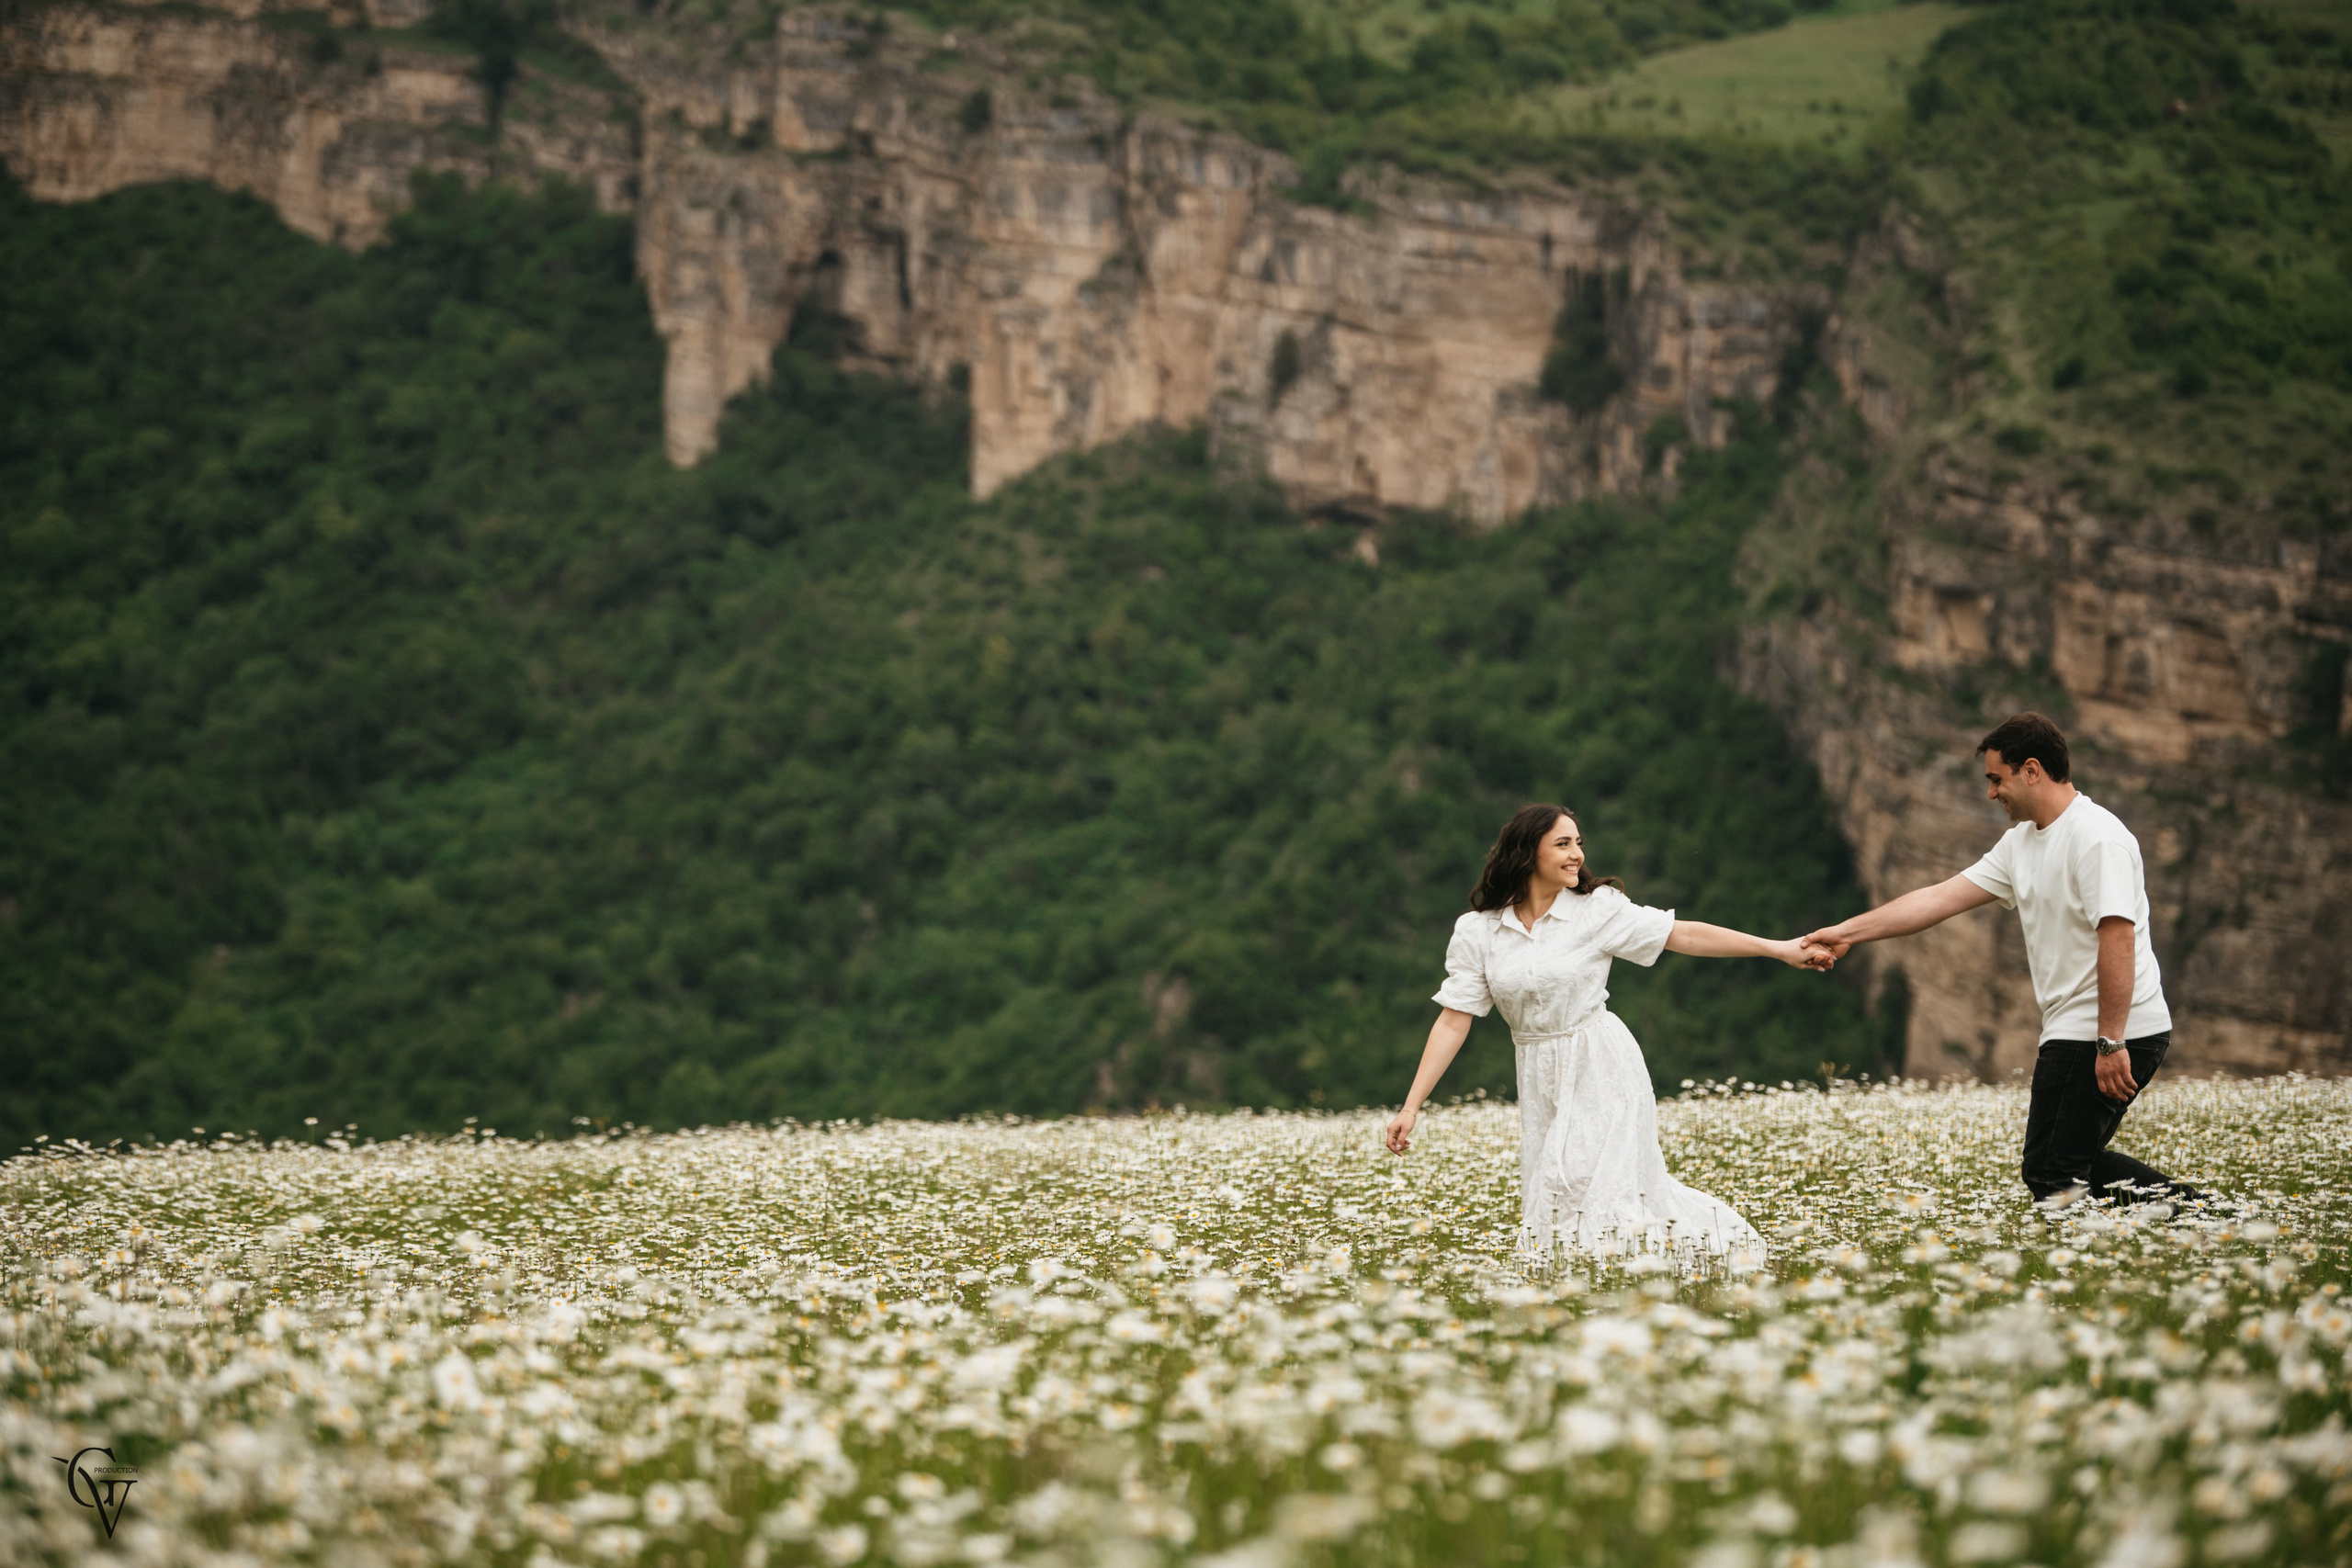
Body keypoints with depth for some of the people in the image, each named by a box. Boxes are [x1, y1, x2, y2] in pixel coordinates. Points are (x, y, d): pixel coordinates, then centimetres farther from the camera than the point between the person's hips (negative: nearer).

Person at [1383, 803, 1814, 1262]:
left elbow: (1683, 934, -7)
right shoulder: (1477, 931, -2)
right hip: (1542, 1081, 3)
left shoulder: (1598, 910, -7)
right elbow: (1453, 1021, -3)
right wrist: (1412, 1107, -8)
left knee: (1600, 1188, -11)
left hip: (1603, 1070, -3)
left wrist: (1781, 949, -12)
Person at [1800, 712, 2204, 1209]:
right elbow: (1943, 897, 16)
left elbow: (2118, 940, -23)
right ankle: (2187, 1206, 13)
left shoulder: (2097, 837, -15)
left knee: (2052, 1173, -9)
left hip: (2118, 1034, -10)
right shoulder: (2021, 842, 15)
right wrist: (1847, 933, 13)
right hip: (2073, 1033, 10)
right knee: (2068, 1164, 15)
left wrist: (2111, 1044, -27)